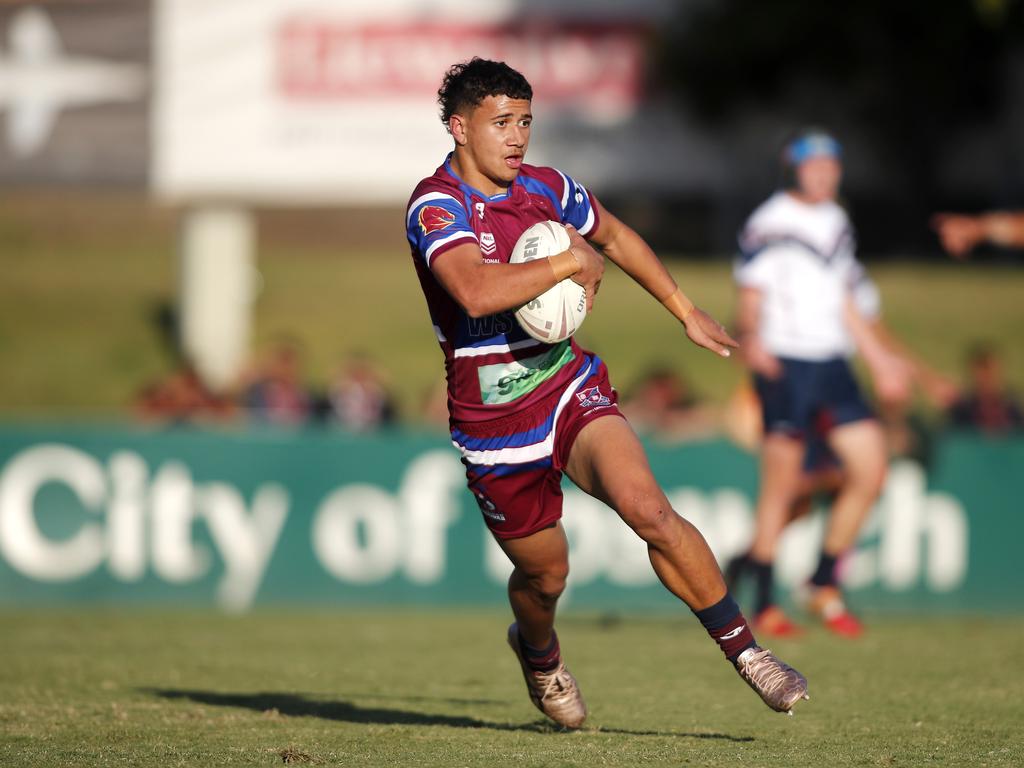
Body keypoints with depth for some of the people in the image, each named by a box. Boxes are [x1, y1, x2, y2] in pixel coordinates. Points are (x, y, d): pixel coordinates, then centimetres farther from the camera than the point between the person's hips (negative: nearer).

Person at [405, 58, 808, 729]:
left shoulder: (547, 189, 1)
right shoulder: (435, 206, -18)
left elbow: (616, 237, 23)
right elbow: (478, 293, -37)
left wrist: (686, 311, 26)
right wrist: (574, 262, -26)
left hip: (571, 391, 3)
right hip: (494, 427, -3)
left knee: (650, 510, -22)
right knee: (544, 575, 12)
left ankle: (746, 652, -13)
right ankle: (538, 651, 49)